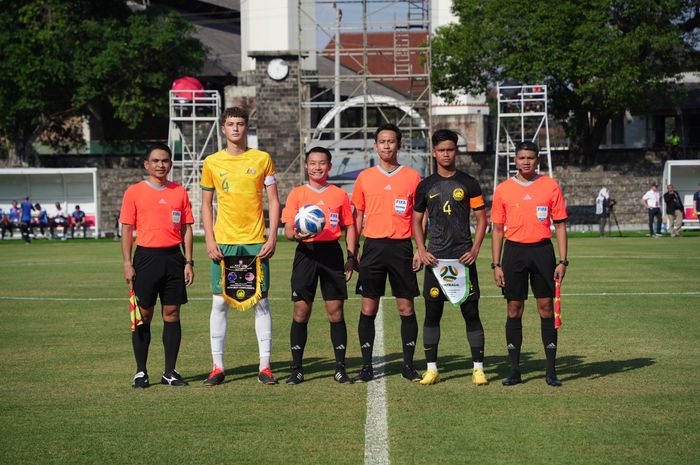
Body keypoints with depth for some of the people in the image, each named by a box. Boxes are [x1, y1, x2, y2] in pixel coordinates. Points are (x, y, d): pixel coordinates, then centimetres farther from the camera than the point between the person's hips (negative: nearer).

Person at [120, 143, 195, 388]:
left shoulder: (179, 192, 9)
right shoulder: (134, 192, 2)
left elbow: (186, 229, 11)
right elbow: (127, 230, 1)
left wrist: (188, 262, 4)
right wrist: (127, 263, -6)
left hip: (174, 258, 2)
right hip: (146, 256, -2)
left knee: (172, 313, 4)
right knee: (144, 315, 1)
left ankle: (170, 371, 11)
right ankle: (141, 372, 8)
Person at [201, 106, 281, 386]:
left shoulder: (262, 159, 4)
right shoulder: (212, 163, 5)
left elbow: (273, 201, 5)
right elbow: (206, 205, 9)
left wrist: (272, 237, -5)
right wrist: (209, 240, -2)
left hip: (256, 242, 0)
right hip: (223, 242, 1)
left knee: (261, 302, 0)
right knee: (219, 302, 0)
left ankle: (264, 366, 6)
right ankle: (217, 367, 7)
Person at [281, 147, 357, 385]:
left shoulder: (339, 195, 9)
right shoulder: (297, 194, 6)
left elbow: (349, 228, 12)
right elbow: (287, 229, 1)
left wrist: (351, 257, 2)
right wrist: (296, 234, -22)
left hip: (332, 252, 1)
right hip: (306, 252, -1)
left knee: (336, 311, 0)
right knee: (301, 311, -2)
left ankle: (340, 367, 7)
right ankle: (297, 368, 6)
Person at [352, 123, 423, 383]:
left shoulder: (412, 177, 4)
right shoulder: (365, 177, 8)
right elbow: (357, 217, 12)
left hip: (401, 247, -1)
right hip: (373, 247, 1)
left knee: (406, 308, 1)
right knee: (368, 308, 1)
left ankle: (408, 364, 10)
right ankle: (366, 366, 7)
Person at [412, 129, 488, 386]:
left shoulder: (468, 183, 3)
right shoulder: (425, 186, 8)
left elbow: (482, 219, 5)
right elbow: (416, 220, 13)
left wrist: (475, 249, -6)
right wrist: (421, 250, -1)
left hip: (463, 257, -1)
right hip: (435, 258, 2)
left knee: (471, 312, -1)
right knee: (432, 313, 2)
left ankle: (478, 368, 5)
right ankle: (432, 368, 9)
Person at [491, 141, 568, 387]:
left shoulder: (551, 186, 3)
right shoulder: (503, 190, 5)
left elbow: (560, 225, 5)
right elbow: (497, 229, 9)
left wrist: (562, 261, -3)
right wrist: (496, 265, 3)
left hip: (542, 250, -1)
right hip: (514, 251, 1)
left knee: (546, 308, 0)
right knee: (514, 309, 2)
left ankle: (551, 370, 6)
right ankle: (514, 370, 8)